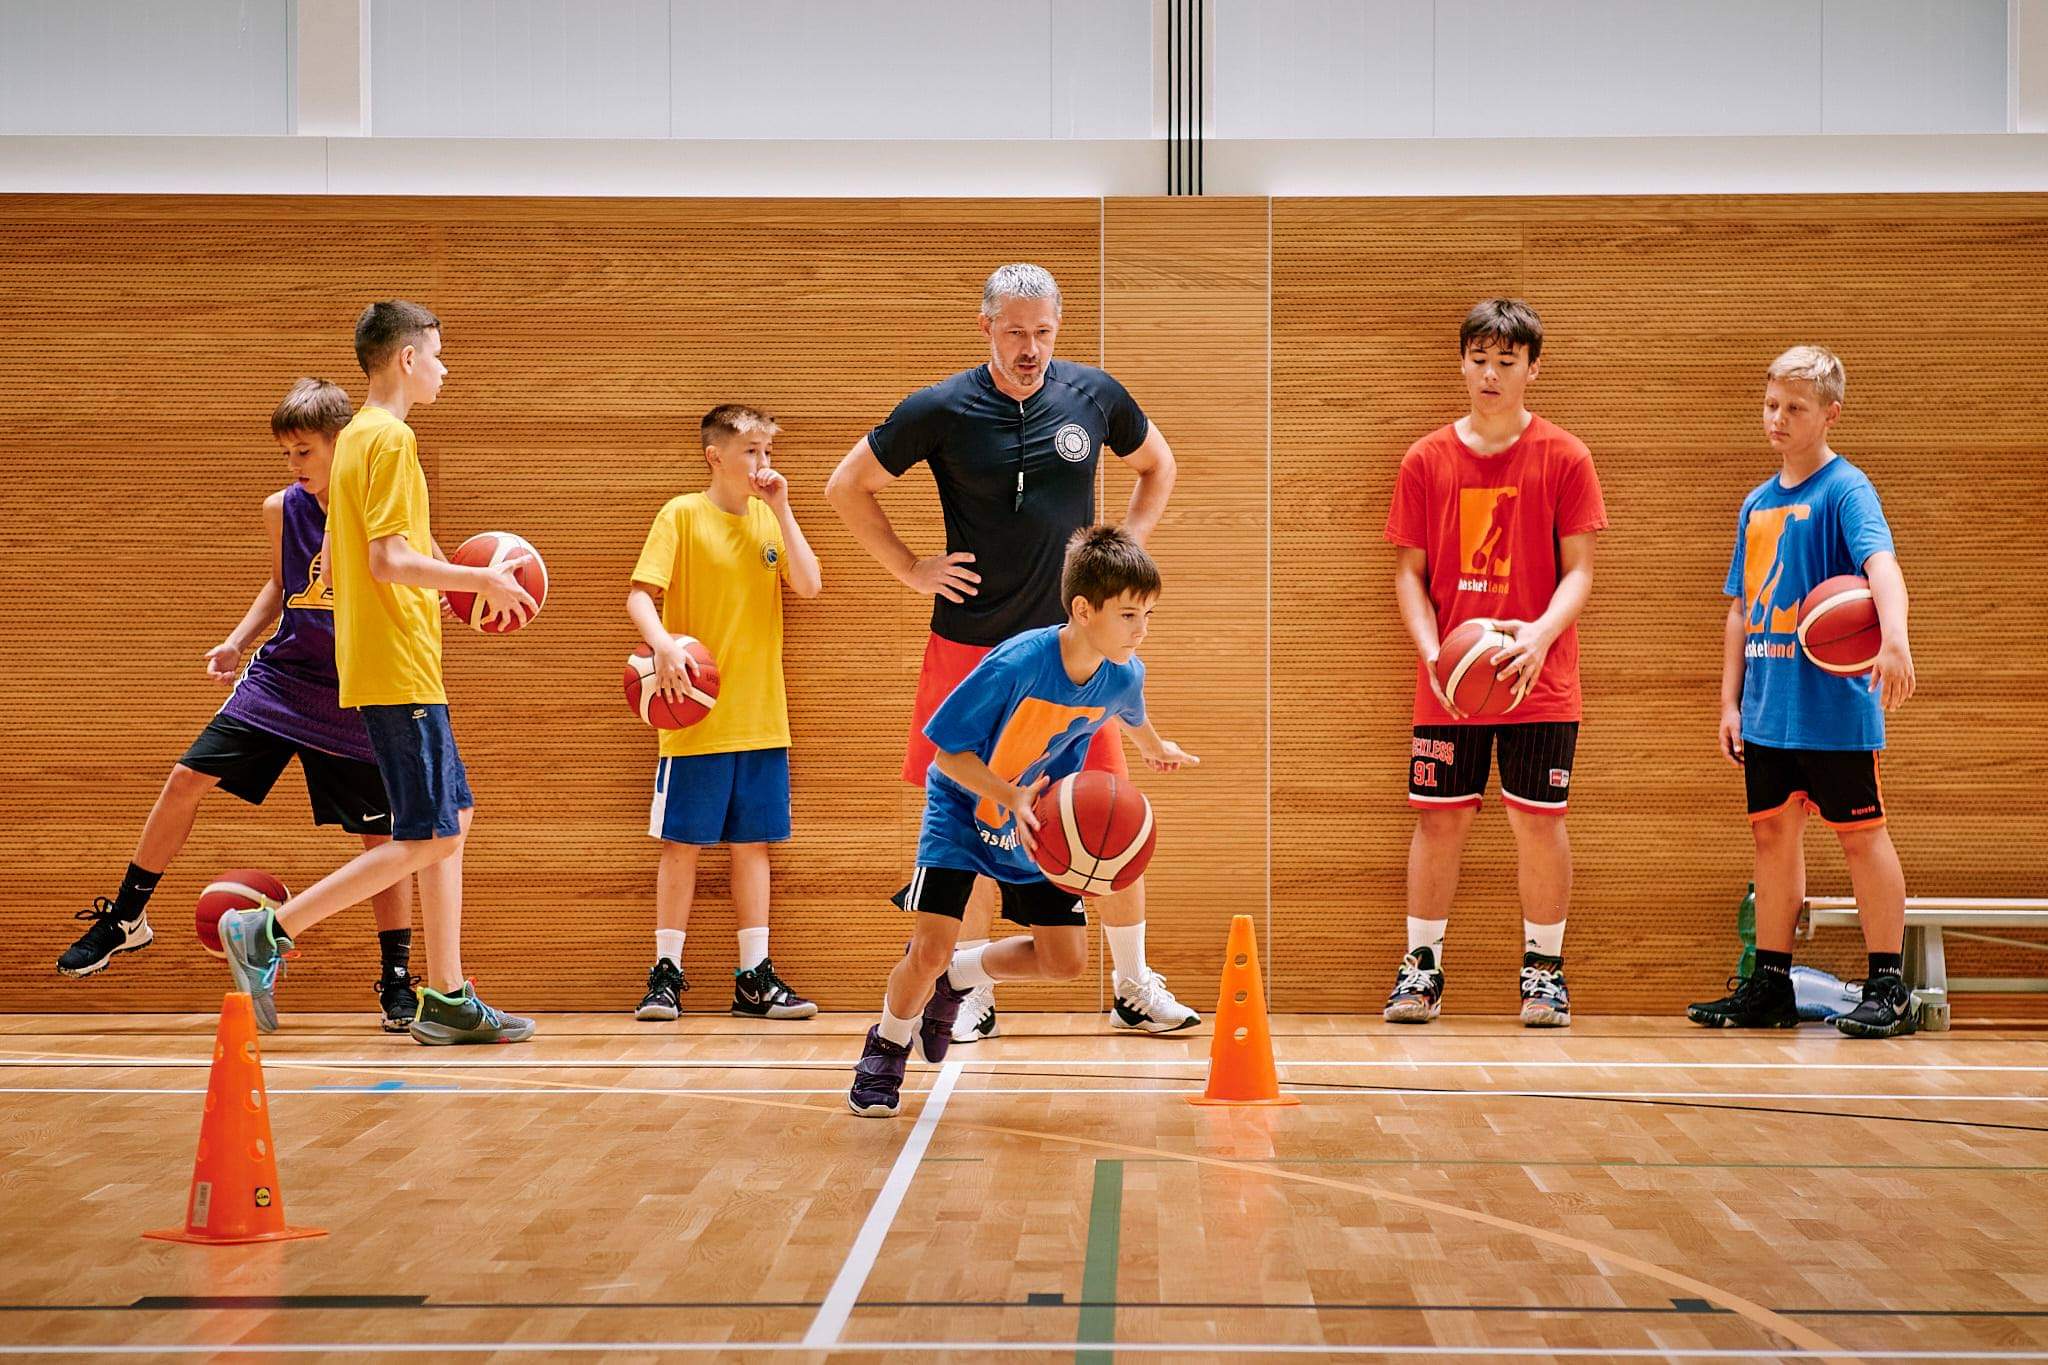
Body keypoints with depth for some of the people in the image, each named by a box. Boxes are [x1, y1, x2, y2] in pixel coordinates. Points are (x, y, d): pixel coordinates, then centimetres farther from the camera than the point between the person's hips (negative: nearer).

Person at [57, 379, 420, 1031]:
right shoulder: (282, 509, -2)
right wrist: (238, 641, 4)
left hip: (354, 702, -3)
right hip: (279, 678, 3)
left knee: (382, 832, -2)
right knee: (186, 780, -3)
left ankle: (396, 979, 11)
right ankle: (127, 917, 15)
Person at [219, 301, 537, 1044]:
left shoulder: (356, 437, 17)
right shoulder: (390, 439, -13)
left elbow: (334, 561, 20)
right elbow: (389, 560, -21)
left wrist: (441, 581, 19)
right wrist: (479, 579, -12)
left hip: (395, 667, 10)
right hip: (400, 669, -10)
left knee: (452, 820, 11)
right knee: (427, 838, -8)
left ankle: (446, 1000, 11)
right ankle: (268, 930, -8)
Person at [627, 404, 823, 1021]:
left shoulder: (769, 518, 9)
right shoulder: (682, 515, -4)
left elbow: (809, 586, -3)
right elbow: (640, 593, -12)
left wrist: (781, 510, -7)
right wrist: (663, 643, -30)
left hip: (762, 718, 4)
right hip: (697, 717, -4)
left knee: (753, 842, 7)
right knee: (682, 842, 0)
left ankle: (755, 977, 12)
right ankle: (666, 973, 7)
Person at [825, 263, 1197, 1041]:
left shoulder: (1094, 396, 0)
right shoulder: (942, 410, -7)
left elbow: (1156, 466, 19)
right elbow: (847, 488, 3)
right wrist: (912, 570, -2)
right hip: (971, 647, -2)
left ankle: (1134, 987, 15)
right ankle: (972, 997, 14)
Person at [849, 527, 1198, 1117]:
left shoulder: (1123, 675, -16)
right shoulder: (1016, 665, -33)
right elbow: (947, 752, -25)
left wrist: (1156, 748, 32)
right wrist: (1012, 798, -37)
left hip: (1038, 821, 5)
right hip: (963, 809, -5)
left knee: (1066, 959, -1)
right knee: (930, 949, -16)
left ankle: (955, 975, 26)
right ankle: (887, 1047, 13)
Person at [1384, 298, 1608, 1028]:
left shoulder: (1564, 458, 0)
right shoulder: (1426, 459, 4)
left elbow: (1579, 570, -3)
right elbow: (1409, 572, 5)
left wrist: (1540, 634, -21)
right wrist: (1432, 651, -11)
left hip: (1539, 684, -1)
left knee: (1540, 821, 3)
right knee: (1437, 821, 4)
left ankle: (1544, 970, 15)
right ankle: (1422, 968, 13)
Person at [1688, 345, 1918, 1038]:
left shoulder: (1845, 489, -8)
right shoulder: (1757, 503, 13)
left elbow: (1881, 563, -25)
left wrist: (1895, 640, -42)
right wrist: (1730, 701, 13)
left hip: (1834, 706, -7)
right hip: (1768, 711, 7)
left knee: (1860, 835, 0)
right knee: (1773, 834, 10)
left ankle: (1889, 989, 6)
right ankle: (1770, 986, 18)